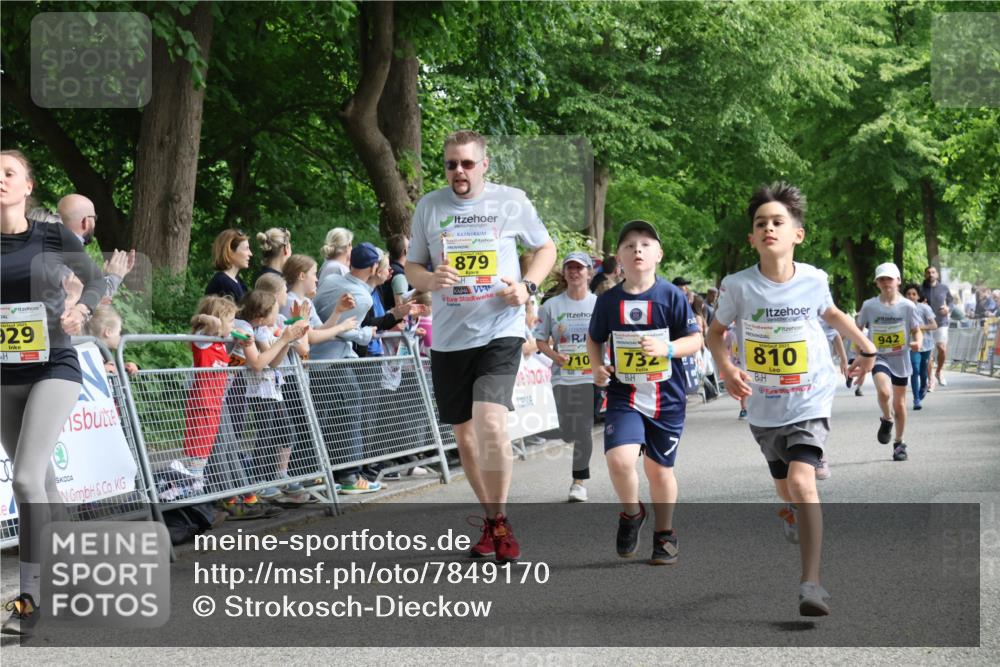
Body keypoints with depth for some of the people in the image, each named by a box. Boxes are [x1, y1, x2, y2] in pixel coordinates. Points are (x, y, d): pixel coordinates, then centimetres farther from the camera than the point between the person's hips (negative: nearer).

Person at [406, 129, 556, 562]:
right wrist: (431, 278, -12)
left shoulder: (511, 201, 0)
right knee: (464, 434, 10)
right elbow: (412, 268, 12)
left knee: (491, 423, -21)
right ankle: (490, 519, 27)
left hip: (499, 332, -4)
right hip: (448, 338, 4)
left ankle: (500, 521, -7)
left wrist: (527, 286, -7)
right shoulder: (429, 206, 5)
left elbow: (545, 248, 12)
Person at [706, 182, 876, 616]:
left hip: (810, 402, -2)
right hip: (764, 408, 2)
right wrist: (726, 367, -16)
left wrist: (864, 344, 9)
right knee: (786, 492, 18)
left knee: (801, 482, -22)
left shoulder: (814, 280, -9)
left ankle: (812, 581, -20)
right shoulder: (738, 286, -14)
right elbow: (716, 331, 2)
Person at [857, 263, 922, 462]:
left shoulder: (907, 306, -5)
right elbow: (858, 328, 8)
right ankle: (887, 419, 3)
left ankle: (899, 443, 26)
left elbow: (917, 331, 3)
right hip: (879, 357, -1)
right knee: (884, 392, -29)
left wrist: (917, 343, -19)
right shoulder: (869, 306, -5)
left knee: (899, 403, 10)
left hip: (900, 359, 1)